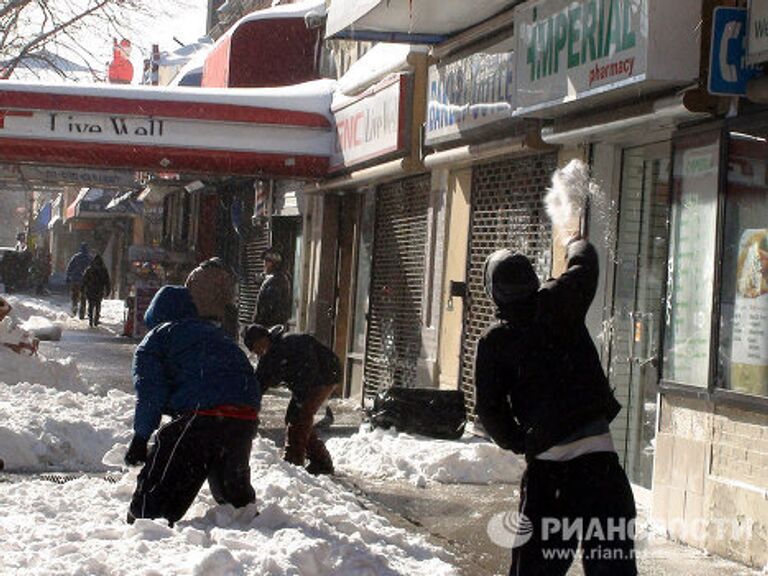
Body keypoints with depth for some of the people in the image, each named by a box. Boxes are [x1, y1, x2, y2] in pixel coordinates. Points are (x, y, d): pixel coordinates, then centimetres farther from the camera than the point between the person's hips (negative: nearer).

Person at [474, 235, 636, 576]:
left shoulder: (493, 341, 3)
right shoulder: (558, 303, 1)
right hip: (596, 450, -1)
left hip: (545, 459, 1)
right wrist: (577, 244, 43)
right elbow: (585, 263, 20)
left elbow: (488, 408, 2)